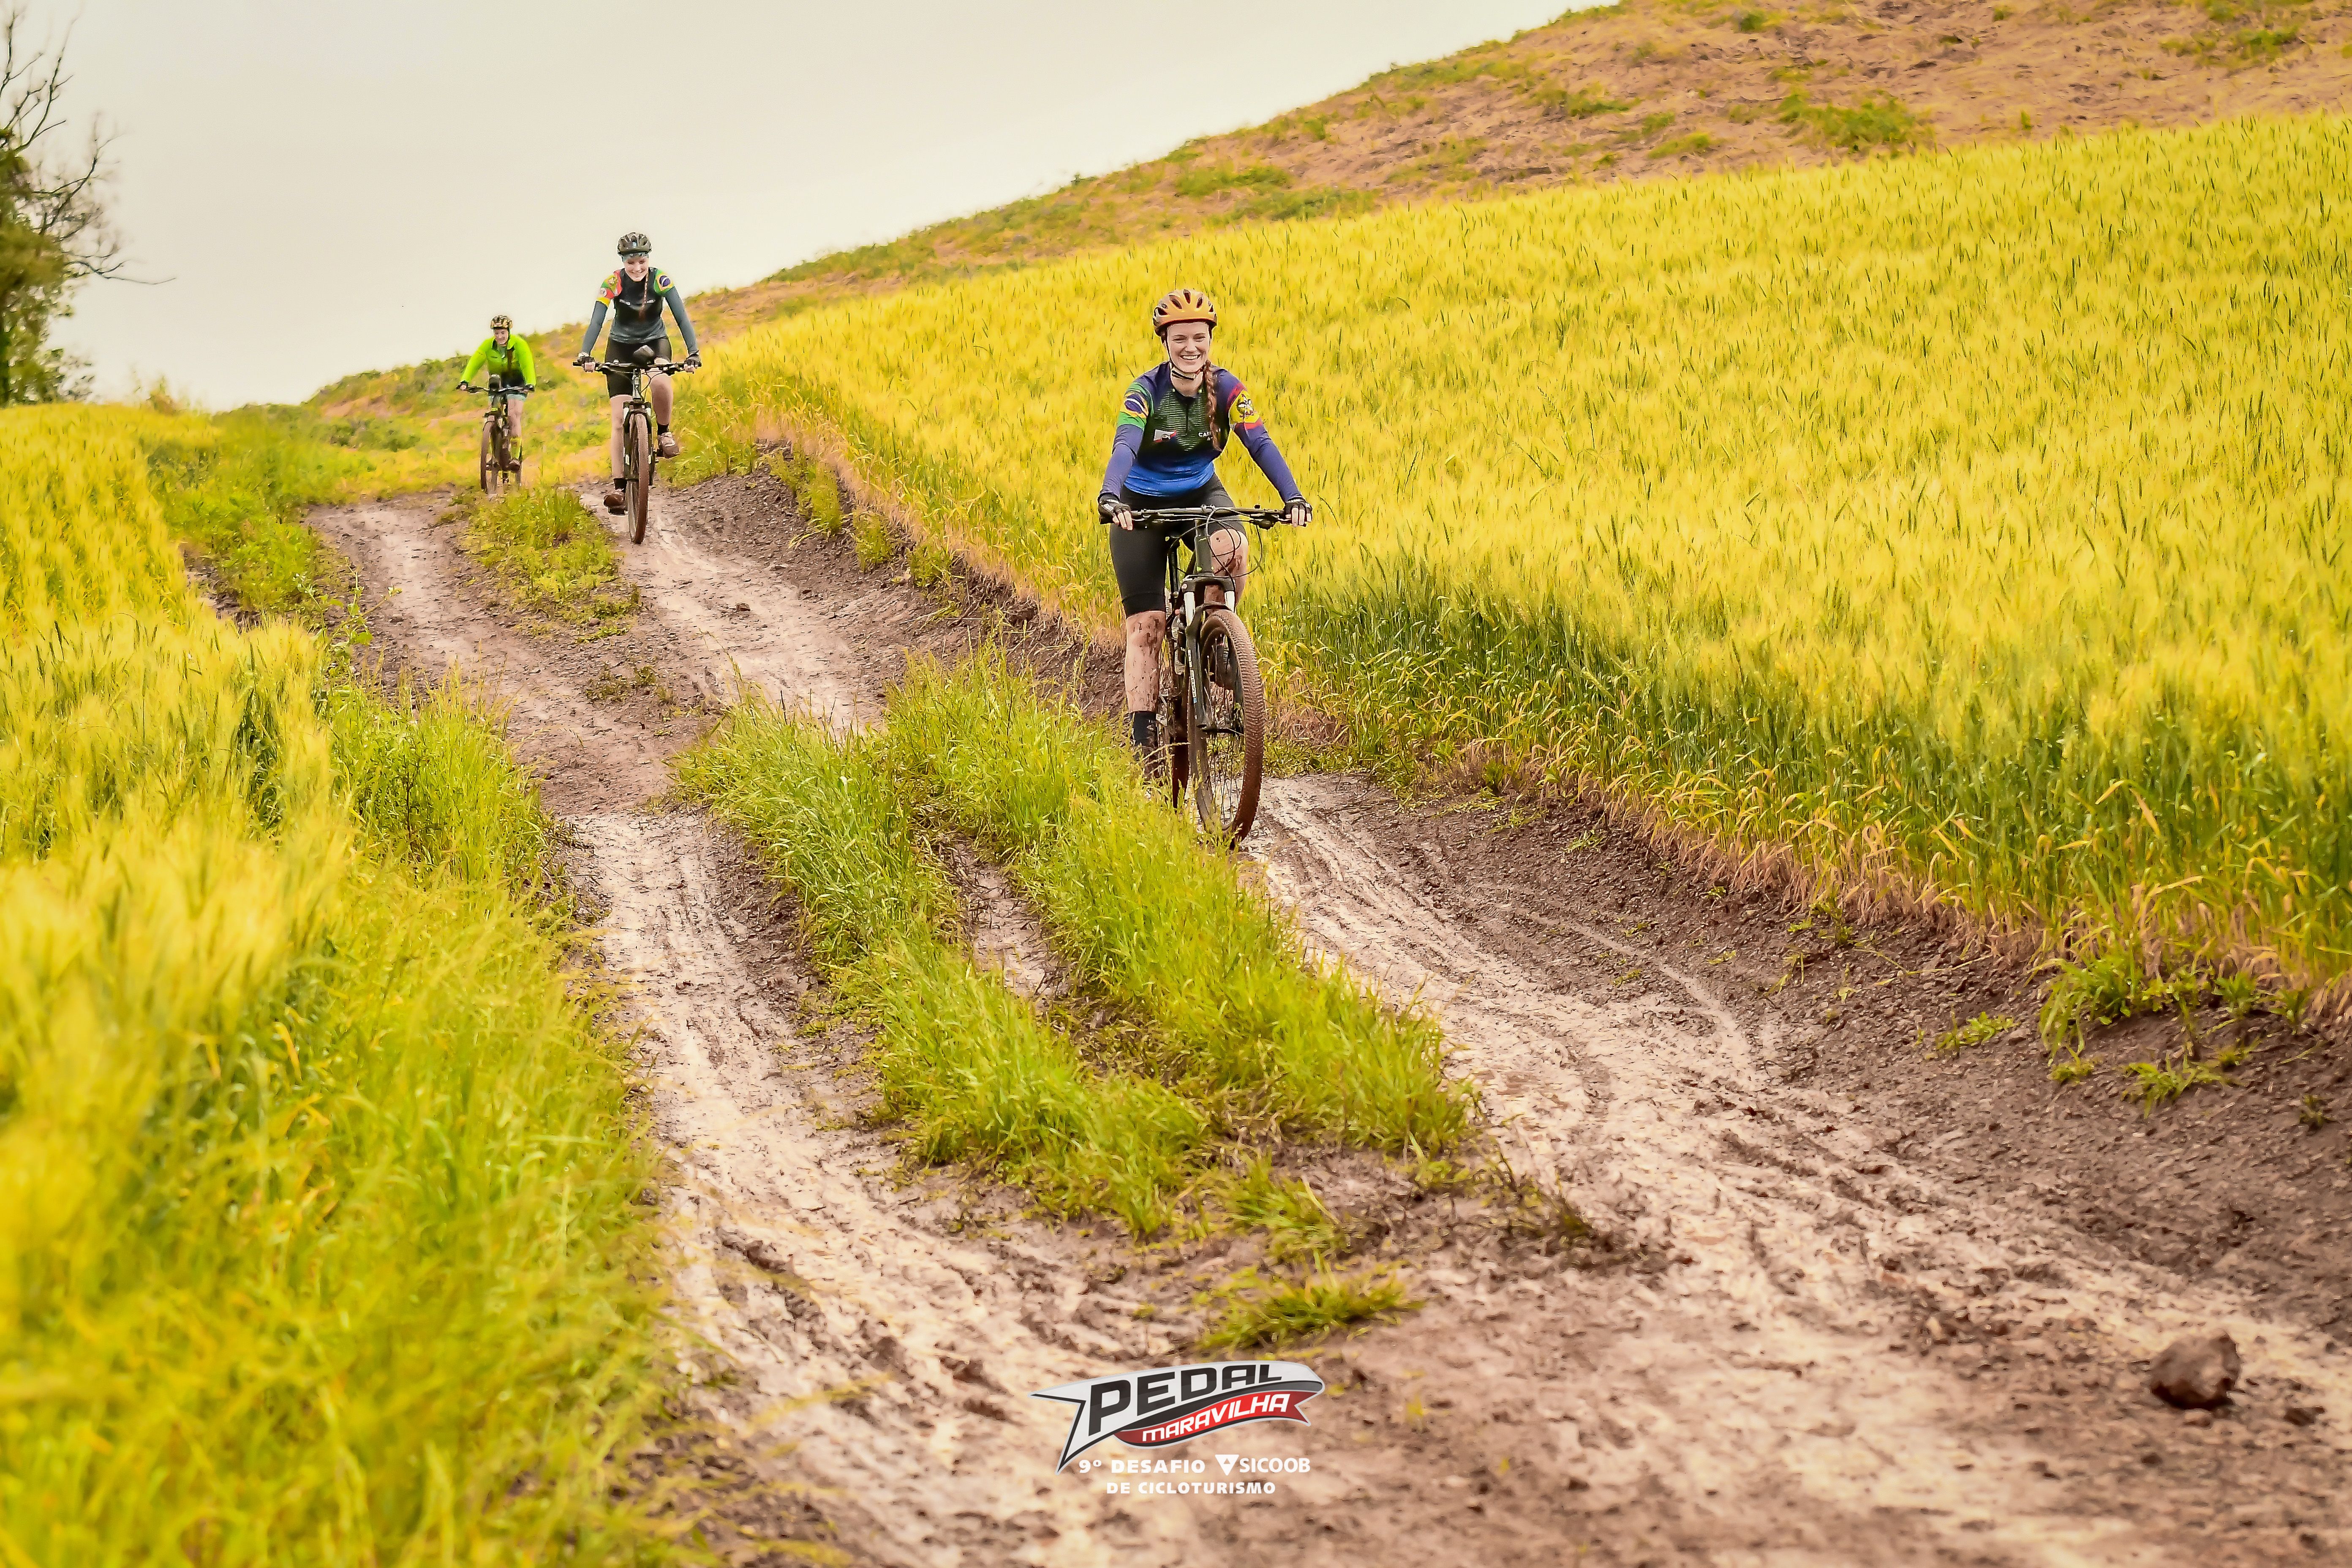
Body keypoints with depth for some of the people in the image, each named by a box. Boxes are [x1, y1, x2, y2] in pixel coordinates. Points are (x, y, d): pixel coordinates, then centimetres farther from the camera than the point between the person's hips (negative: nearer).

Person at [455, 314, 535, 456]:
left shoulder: (519, 345, -23)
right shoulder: (488, 345, -16)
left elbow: (528, 366, -33)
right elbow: (474, 363, -24)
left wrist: (530, 384, -51)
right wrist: (465, 381, -39)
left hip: (517, 384, -3)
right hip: (497, 381, 3)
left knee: (513, 415, -19)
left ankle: (516, 455, -14)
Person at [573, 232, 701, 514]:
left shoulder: (661, 281, -19)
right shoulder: (613, 284, -20)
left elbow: (681, 317, -24)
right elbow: (596, 321, -28)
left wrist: (693, 352, -38)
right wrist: (585, 354, -43)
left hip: (654, 342, 0)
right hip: (621, 346, 0)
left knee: (661, 382, -37)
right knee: (619, 421, -9)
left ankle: (663, 432, -10)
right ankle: (618, 487, -11)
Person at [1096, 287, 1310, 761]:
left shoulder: (1227, 389, -14)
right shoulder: (1145, 391, -21)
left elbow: (1260, 443, -23)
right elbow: (1125, 447, -35)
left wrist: (1292, 497, -39)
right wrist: (1110, 497, -55)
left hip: (1201, 493, 1)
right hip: (1142, 504, -1)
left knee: (1232, 549, -34)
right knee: (1145, 623, -9)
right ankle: (1144, 739, -6)